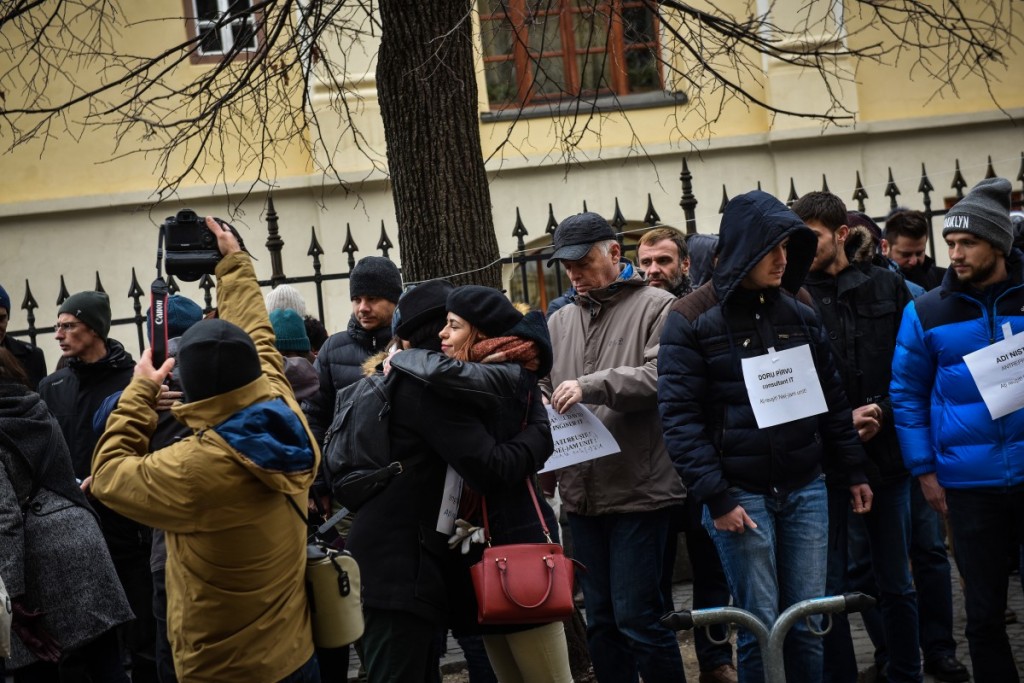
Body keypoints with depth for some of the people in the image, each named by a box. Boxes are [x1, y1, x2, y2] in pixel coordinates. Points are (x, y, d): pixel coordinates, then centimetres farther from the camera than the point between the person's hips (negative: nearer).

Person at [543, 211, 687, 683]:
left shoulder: (656, 307, -4)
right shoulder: (559, 322, 15)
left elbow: (663, 375, -17)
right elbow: (543, 390, 19)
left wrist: (593, 385, -25)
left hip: (639, 489, -6)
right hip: (582, 494, 6)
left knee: (637, 617, -5)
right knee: (601, 620, 13)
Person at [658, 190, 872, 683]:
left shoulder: (799, 310, 7)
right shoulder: (692, 320, -7)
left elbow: (831, 396, 14)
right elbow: (680, 418, -10)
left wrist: (853, 471, 12)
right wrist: (716, 499, -14)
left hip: (804, 490, 4)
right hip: (740, 493, -4)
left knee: (808, 624, 7)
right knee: (760, 628, 0)